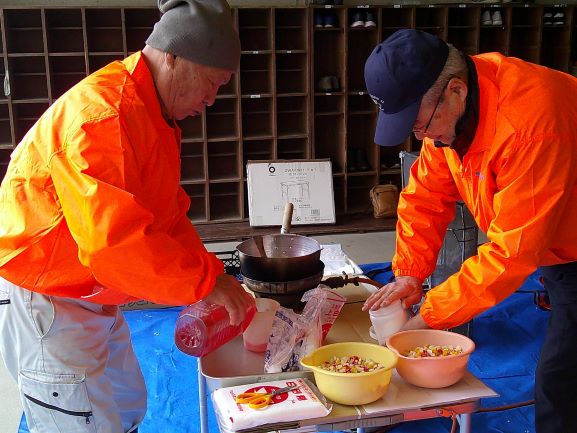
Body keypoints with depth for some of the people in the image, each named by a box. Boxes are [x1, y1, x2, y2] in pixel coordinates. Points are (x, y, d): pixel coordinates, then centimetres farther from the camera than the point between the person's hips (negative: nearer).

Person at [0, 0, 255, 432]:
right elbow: (113, 238, -33)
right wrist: (206, 279, -24)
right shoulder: (101, 111, -25)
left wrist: (213, 278, 0)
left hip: (92, 296, 10)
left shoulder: (153, 113, 9)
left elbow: (166, 214, 12)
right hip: (40, 300, -10)